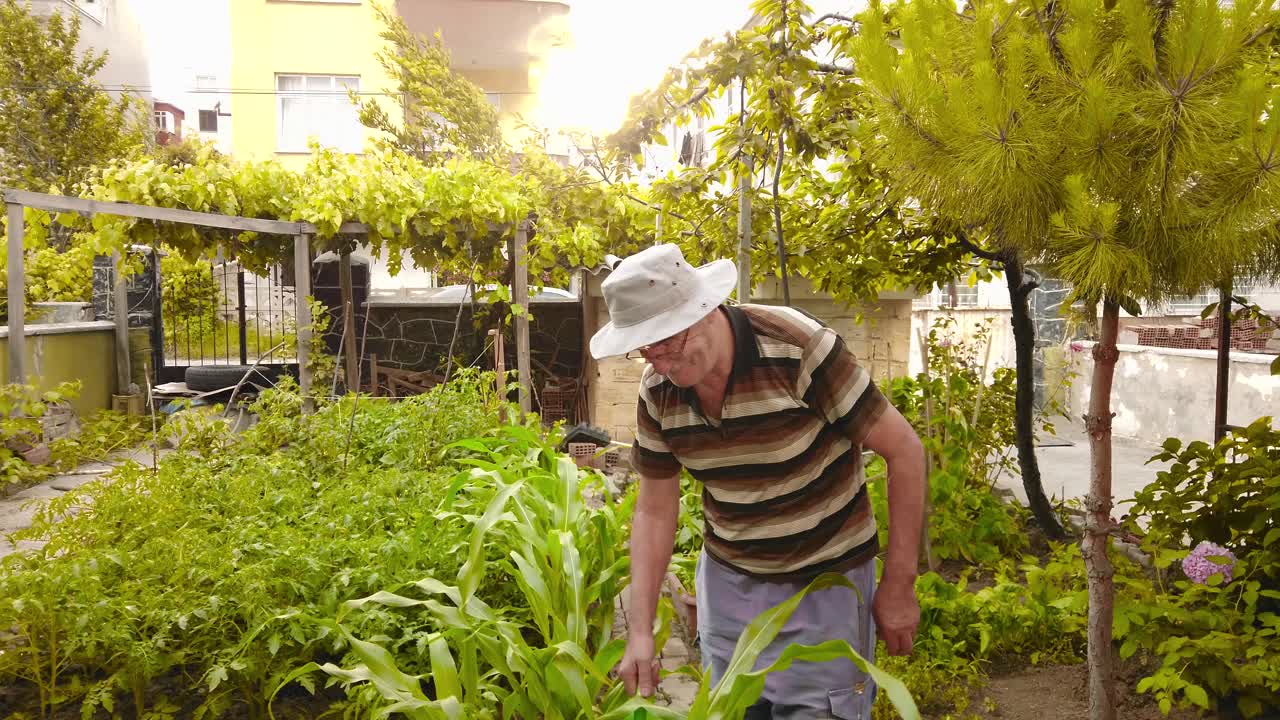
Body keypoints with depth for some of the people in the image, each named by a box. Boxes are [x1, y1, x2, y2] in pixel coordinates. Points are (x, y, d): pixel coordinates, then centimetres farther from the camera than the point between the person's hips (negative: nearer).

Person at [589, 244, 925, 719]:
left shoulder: (799, 350, -25)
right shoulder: (657, 391, -10)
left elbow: (904, 450, -17)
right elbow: (655, 510, 0)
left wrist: (899, 585, -13)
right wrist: (640, 632, -6)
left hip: (825, 583, -4)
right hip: (727, 581, 4)